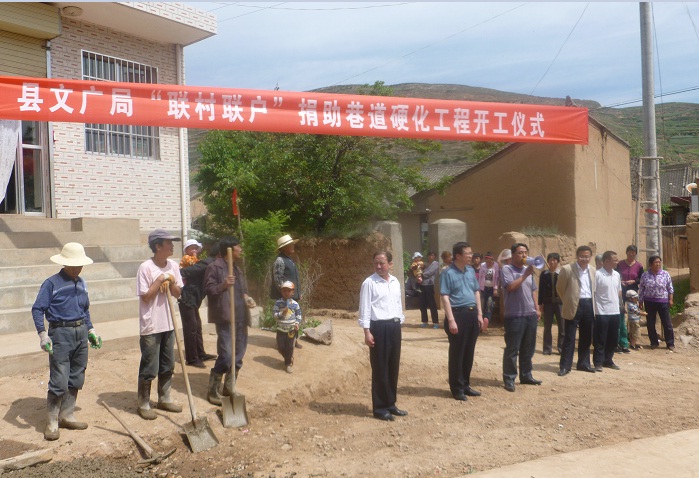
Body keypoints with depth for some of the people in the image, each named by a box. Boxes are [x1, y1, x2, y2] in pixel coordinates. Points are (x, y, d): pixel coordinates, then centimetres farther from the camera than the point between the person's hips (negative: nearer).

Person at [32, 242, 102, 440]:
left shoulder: (81, 283, 10)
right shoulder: (51, 283, -8)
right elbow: (37, 309, -10)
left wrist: (90, 330, 16)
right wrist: (42, 334, -19)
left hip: (81, 333, 7)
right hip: (60, 333, -6)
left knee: (76, 379, 12)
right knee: (59, 382, -7)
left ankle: (66, 416, 25)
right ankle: (51, 422, 7)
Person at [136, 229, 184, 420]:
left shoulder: (173, 266, 4)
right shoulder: (145, 267, -13)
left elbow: (178, 294, 7)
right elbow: (145, 297, -15)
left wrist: (171, 283, -11)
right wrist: (160, 280, -18)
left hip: (168, 324, 6)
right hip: (150, 326, -6)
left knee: (168, 366, 15)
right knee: (149, 368, 2)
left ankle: (164, 399, 29)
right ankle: (144, 404, 16)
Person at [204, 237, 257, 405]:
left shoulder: (237, 268, 20)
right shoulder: (214, 267, -7)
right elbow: (208, 289, -12)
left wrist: (246, 297, 6)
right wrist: (223, 285, -27)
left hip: (240, 317, 9)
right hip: (225, 317, -9)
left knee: (238, 354, 10)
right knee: (226, 355, -11)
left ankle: (229, 387, 24)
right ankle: (213, 390, 4)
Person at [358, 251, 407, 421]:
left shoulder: (395, 282, 11)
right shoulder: (369, 283, -8)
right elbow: (364, 308, -10)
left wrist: (400, 322, 15)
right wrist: (367, 332, -14)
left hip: (394, 326, 6)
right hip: (379, 327, -6)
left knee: (393, 367, 13)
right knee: (380, 368, 1)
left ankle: (390, 403, 26)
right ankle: (380, 407, 12)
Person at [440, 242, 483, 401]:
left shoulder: (471, 271, 10)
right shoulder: (448, 273, -10)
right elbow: (445, 297, -14)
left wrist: (479, 314, 12)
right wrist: (451, 320, -19)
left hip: (472, 313, 7)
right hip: (458, 314, -7)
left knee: (469, 352, 13)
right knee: (457, 353, 2)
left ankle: (466, 385, 26)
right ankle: (457, 388, 12)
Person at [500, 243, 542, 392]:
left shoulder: (528, 269, 15)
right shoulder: (507, 269, -6)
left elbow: (533, 291, 21)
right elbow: (511, 287, -20)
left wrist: (537, 308, 14)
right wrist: (525, 275, -17)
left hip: (530, 314, 7)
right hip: (514, 316, -7)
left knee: (528, 349, 14)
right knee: (512, 349, -2)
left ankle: (526, 375, 26)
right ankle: (509, 379, 5)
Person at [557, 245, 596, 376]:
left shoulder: (592, 270, 8)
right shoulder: (567, 269, -9)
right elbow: (560, 288, 0)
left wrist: (592, 304, 14)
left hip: (589, 305, 5)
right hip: (574, 306, -5)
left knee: (586, 337, 12)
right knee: (569, 338, -2)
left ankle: (583, 363, 25)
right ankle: (565, 366, 4)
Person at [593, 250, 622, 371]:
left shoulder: (617, 275, 9)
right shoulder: (597, 274, -12)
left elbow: (619, 291, 19)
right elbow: (592, 293, -12)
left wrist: (619, 304, 13)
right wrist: (593, 311, -13)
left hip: (615, 312, 7)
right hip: (602, 312, -6)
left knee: (613, 339, 12)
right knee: (600, 339, 1)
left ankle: (608, 360, 25)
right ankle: (598, 363, 9)